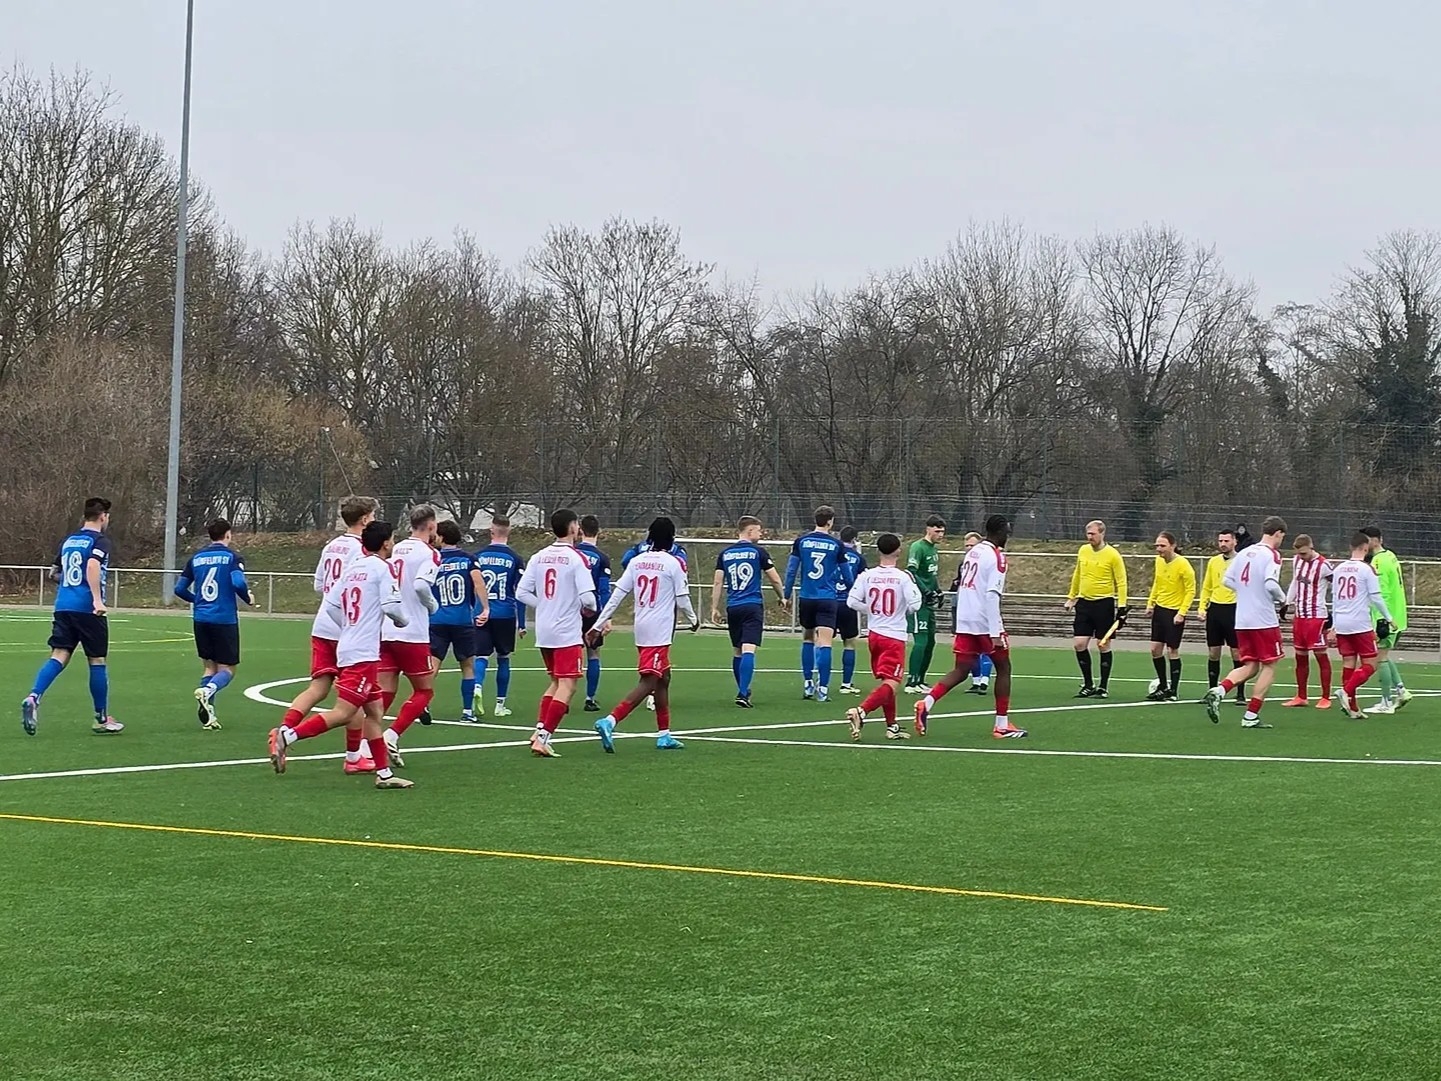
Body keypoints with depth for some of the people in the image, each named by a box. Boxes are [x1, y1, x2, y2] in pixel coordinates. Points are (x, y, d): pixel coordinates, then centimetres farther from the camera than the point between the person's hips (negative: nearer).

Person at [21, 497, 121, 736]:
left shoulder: (69, 540, 18)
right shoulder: (100, 541, -4)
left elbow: (54, 573, 27)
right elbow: (93, 565, -23)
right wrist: (97, 598, -29)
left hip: (63, 607, 6)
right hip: (88, 609, -6)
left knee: (59, 656, 0)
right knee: (97, 661, 5)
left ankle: (33, 697, -26)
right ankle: (102, 720, 13)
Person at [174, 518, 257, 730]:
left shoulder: (196, 558, 10)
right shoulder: (232, 556, -4)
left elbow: (180, 589, 10)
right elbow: (238, 583, -18)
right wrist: (249, 599, 2)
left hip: (201, 619, 4)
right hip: (225, 619, -4)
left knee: (209, 665, 15)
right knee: (227, 669, 5)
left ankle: (208, 715, 1)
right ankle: (207, 690, -27)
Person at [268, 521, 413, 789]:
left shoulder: (353, 567, 14)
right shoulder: (382, 567, -8)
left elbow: (331, 603, 14)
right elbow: (391, 605, -16)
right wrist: (402, 621, 6)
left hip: (347, 646, 9)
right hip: (363, 654, -9)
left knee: (374, 712, 12)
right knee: (343, 714, -12)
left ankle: (384, 773, 13)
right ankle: (287, 735, -17)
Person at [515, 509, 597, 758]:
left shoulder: (538, 557, 6)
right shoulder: (576, 558, -11)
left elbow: (521, 593, 3)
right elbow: (587, 597, -17)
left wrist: (545, 606, 12)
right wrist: (589, 609, 4)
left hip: (543, 631, 7)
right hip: (567, 632, -7)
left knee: (556, 682, 21)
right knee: (567, 686, -4)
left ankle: (539, 731, 13)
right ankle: (543, 738, -12)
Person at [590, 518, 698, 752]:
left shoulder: (637, 561, 7)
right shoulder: (674, 563, -9)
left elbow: (618, 594, 4)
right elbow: (682, 600, -4)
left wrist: (600, 623, 7)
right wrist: (693, 620, 16)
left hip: (641, 628, 7)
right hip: (659, 631, -7)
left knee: (663, 679, 19)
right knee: (648, 683, -10)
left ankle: (664, 735, 23)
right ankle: (610, 721, -26)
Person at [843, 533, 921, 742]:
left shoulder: (867, 575, -1)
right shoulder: (903, 577, -12)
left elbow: (852, 601, -4)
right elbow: (915, 605, -15)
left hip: (873, 634, 6)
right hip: (894, 636, -6)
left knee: (886, 681, 19)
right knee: (891, 684, -8)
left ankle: (892, 726, 22)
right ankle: (860, 711, -30)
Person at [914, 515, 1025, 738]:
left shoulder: (973, 552, 14)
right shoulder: (996, 556, -11)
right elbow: (992, 595, -19)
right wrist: (995, 632, -20)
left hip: (965, 621, 7)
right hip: (986, 622, -7)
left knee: (961, 671, 7)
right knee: (1003, 668, 8)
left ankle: (926, 703, -14)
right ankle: (1002, 725, 10)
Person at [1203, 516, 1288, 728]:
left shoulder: (1244, 553, 10)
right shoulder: (1272, 555, -10)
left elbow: (1227, 580, 13)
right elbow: (1271, 584, -22)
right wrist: (1282, 598, -3)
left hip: (1242, 621, 7)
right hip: (1264, 620, -7)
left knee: (1250, 667, 13)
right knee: (1269, 666, 5)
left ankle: (1219, 691, -11)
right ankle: (1251, 716, 0)